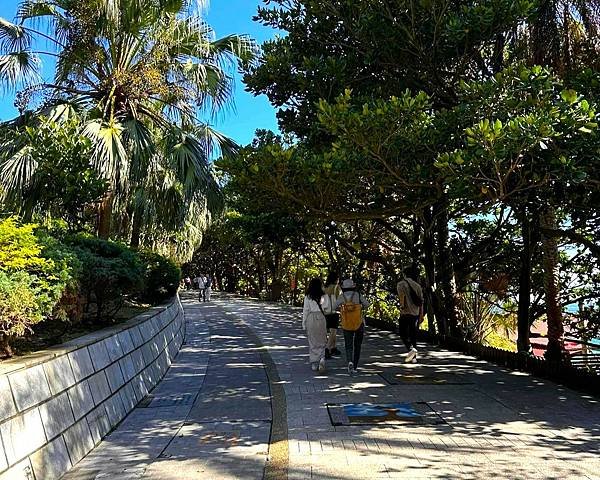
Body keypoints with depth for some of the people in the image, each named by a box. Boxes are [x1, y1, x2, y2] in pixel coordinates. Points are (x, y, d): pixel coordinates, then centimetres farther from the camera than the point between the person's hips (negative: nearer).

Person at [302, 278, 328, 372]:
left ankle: (314, 363, 13)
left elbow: (305, 310, -1)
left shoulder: (308, 297, -4)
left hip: (311, 318, 0)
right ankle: (322, 358, -15)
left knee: (312, 342, 10)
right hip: (321, 318, 0)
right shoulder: (323, 296, -4)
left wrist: (304, 323, 6)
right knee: (322, 341, 8)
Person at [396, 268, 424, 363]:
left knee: (403, 333, 4)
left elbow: (402, 295, -20)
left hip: (406, 313, -5)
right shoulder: (417, 285, 13)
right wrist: (421, 315, 14)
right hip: (416, 313, 5)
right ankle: (413, 357, 12)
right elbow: (421, 301, 11)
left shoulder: (401, 284, -2)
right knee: (413, 335, 11)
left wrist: (402, 307, -19)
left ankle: (410, 348, -20)